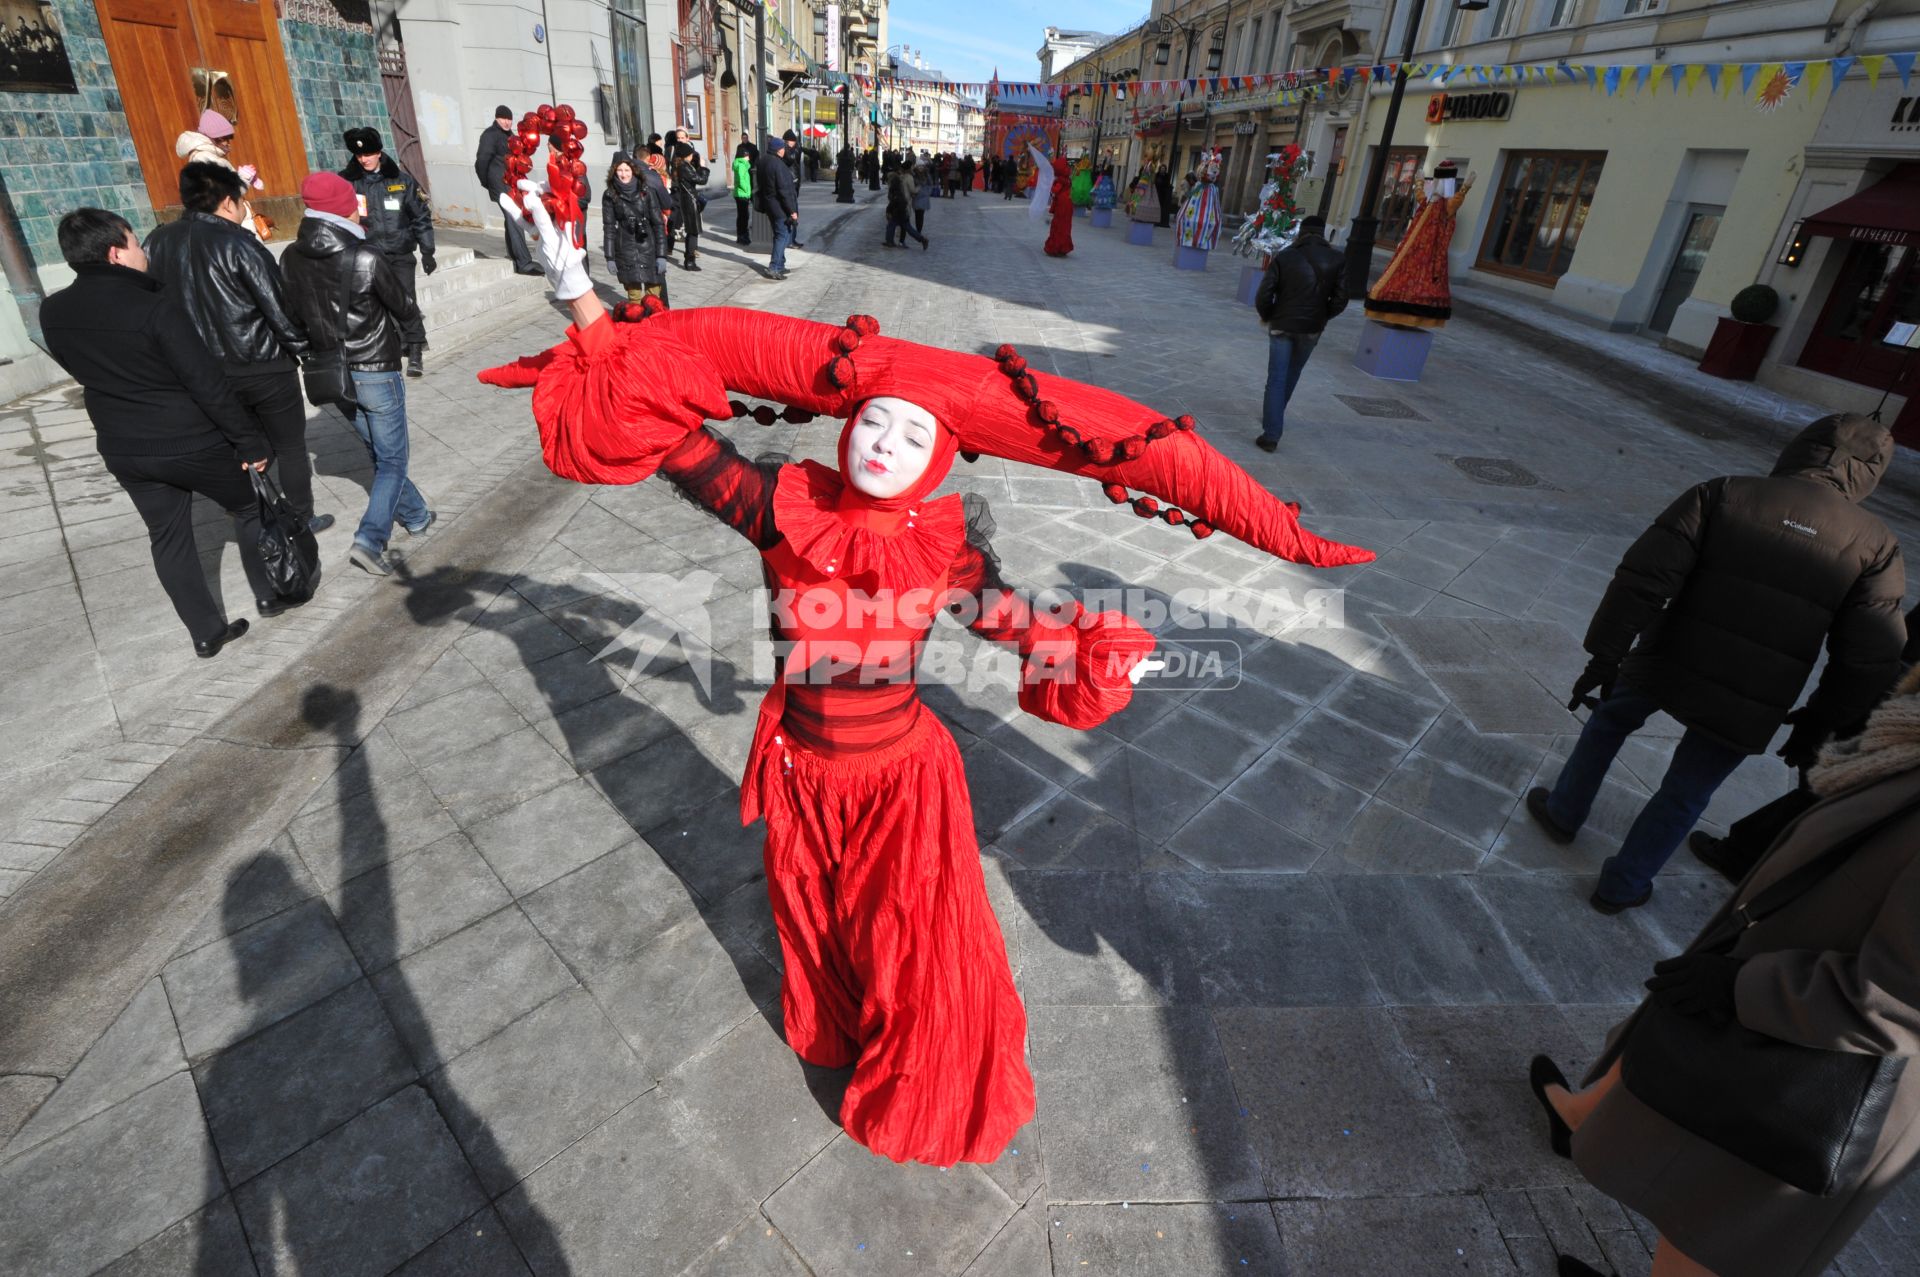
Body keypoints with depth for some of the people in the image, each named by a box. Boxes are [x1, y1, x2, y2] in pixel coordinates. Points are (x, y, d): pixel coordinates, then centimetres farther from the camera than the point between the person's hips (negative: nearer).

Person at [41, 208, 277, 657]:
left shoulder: (52, 312, -1)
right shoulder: (154, 307, -21)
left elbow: (82, 371, 14)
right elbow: (208, 384, -21)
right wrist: (250, 440, -14)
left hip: (122, 449, 6)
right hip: (192, 443, -6)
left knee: (167, 536, 14)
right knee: (249, 509, 17)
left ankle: (206, 632, 20)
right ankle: (271, 594, 28)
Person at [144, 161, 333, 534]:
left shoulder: (156, 243, 4)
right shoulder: (237, 241, -13)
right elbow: (279, 306, -16)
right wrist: (304, 347, 0)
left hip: (209, 373, 6)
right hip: (264, 367, -6)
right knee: (290, 448, 9)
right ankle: (303, 520, 17)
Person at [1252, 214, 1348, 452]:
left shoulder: (1284, 257, -8)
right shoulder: (1337, 260, -3)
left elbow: (1263, 295, -11)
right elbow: (1340, 300, -2)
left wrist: (1267, 316, 8)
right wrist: (1322, 317, 15)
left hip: (1282, 325, -2)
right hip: (1312, 329, 2)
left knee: (1276, 378, 0)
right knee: (1292, 374, 23)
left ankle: (1271, 435, -7)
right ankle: (1275, 414, 42)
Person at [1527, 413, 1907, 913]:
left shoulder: (1722, 495, -7)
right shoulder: (1875, 546, -3)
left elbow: (1643, 580, -16)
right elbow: (1869, 664, -2)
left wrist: (1605, 656, -11)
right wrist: (1815, 730, 10)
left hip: (1663, 670, 0)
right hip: (1743, 713, 1)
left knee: (1608, 721, 30)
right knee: (1683, 798, 19)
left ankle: (1564, 813, 43)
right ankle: (1622, 886, 32)